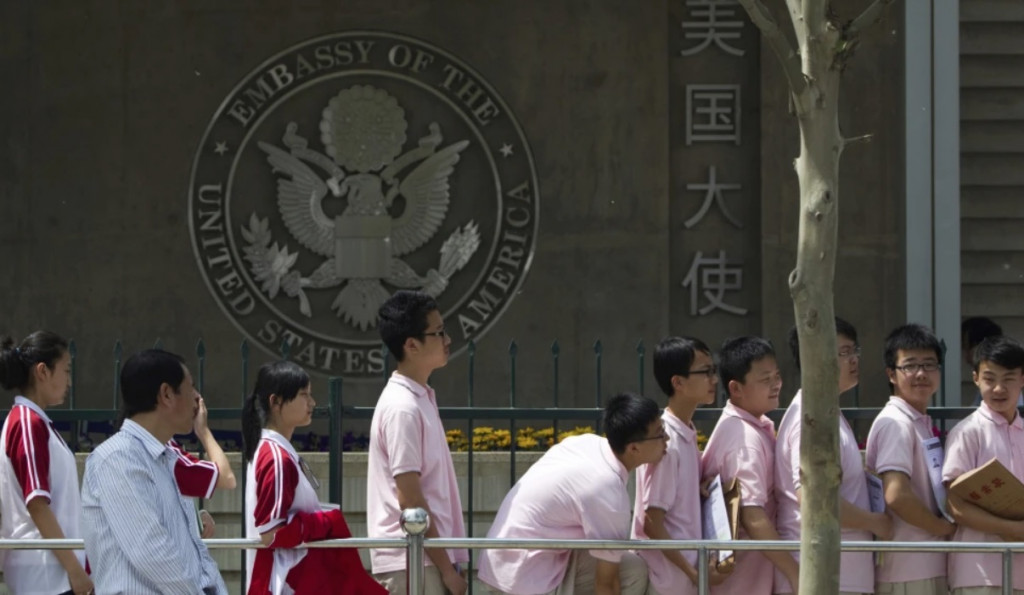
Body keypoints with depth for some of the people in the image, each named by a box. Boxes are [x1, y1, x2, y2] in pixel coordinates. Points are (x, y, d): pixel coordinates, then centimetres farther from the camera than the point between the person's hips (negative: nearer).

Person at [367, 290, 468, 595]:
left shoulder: (419, 399, 15)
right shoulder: (402, 408, -15)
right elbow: (409, 497, -17)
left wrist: (449, 561, 18)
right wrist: (446, 567, -15)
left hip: (428, 557, 10)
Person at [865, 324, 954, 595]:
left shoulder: (922, 424, 19)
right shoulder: (895, 423, -11)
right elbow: (896, 496, -22)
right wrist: (946, 527, -9)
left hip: (931, 569, 9)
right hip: (906, 572, -9)